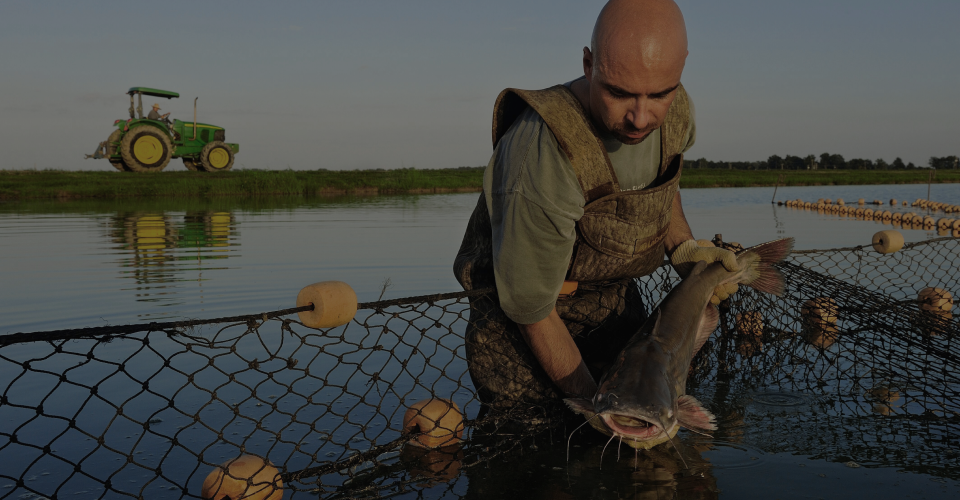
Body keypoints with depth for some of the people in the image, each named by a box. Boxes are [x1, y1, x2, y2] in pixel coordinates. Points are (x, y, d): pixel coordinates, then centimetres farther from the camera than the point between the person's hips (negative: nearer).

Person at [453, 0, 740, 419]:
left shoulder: (674, 112, -14)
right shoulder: (544, 149, -37)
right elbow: (532, 307, -26)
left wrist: (684, 249, -1)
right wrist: (589, 401, -18)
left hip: (616, 299, 6)